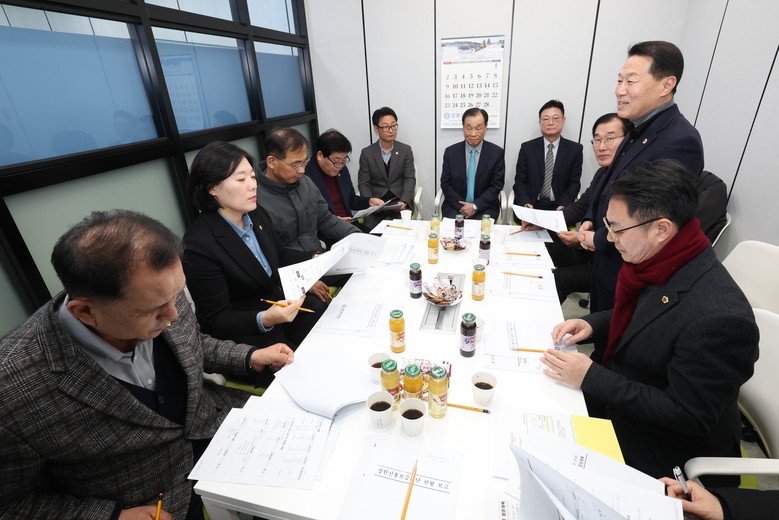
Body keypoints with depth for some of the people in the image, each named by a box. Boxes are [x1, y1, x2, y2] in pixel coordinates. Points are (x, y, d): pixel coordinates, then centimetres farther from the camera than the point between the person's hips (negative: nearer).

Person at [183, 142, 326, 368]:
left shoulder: (257, 215, 0)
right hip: (246, 334, -6)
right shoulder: (200, 245, -21)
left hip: (283, 304, 7)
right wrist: (264, 320, -33)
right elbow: (215, 321, -16)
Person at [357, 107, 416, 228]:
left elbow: (410, 179, 0)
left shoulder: (406, 150, 6)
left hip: (400, 201, 1)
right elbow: (363, 183, 2)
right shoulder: (366, 153, 4)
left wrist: (404, 201, -18)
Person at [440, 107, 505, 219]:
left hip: (484, 207, 0)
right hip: (455, 206, 1)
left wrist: (476, 206, -14)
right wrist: (461, 206, -12)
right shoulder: (450, 152, 1)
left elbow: (496, 185, -2)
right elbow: (445, 184, 1)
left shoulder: (497, 153, -2)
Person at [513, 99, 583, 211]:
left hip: (558, 208, 2)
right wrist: (526, 204, -15)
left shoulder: (575, 149, 7)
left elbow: (574, 183, 5)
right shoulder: (527, 148, 5)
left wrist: (563, 205, -13)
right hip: (530, 207, -1)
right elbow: (520, 181, 3)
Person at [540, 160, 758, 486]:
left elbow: (689, 416, -25)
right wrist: (591, 324, -7)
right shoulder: (660, 266, -10)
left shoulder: (719, 316, -33)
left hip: (661, 445, -6)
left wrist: (590, 378, -27)